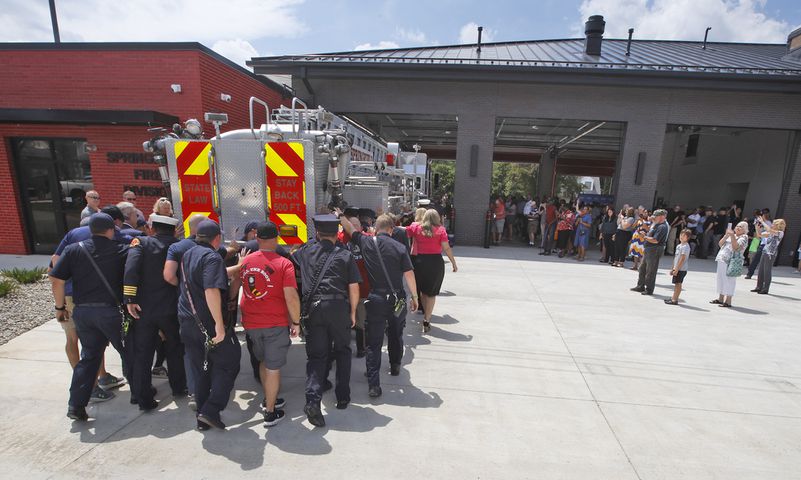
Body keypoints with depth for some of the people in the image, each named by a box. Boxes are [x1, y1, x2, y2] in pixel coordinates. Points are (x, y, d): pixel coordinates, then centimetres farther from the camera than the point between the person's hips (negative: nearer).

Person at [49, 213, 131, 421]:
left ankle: (76, 405, 17)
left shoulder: (73, 250, 2)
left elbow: (56, 280, 0)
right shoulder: (121, 250, -5)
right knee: (128, 352, 13)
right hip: (111, 311, -4)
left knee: (89, 356, 17)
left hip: (82, 311, 4)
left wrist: (60, 306, 9)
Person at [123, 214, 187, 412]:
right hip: (171, 309, 1)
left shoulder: (141, 242, -3)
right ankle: (179, 388, 32)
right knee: (175, 350, 20)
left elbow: (131, 266, -19)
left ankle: (144, 400, 18)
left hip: (144, 309, 0)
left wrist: (129, 298, -19)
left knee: (142, 355, 13)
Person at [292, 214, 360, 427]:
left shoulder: (306, 250, 9)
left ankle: (313, 398, -10)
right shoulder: (345, 255, 2)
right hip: (339, 307, -1)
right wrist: (353, 312, 11)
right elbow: (354, 288, -1)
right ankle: (343, 397, 24)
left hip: (312, 308, 1)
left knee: (316, 354, 8)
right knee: (342, 351, 17)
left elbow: (290, 259, 29)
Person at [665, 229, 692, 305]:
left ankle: (675, 300, 2)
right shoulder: (679, 245, 13)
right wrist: (673, 268, 18)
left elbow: (682, 259, -19)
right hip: (677, 268, 8)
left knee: (678, 284, -3)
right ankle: (673, 298, 22)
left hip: (681, 269, -8)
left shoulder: (685, 247, -15)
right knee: (676, 284, 14)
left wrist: (676, 269, -20)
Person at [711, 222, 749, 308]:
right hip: (722, 260, 7)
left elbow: (735, 247, -16)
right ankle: (720, 298, 20)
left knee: (729, 280, -7)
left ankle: (728, 301, -4)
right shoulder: (731, 235, 19)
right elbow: (720, 244, 12)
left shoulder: (744, 237, -1)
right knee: (721, 279, 11)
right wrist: (726, 235, 0)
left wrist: (732, 236, -20)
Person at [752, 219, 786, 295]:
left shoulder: (780, 233, -7)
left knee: (767, 271, -4)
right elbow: (759, 234, 18)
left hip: (771, 254, -7)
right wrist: (757, 227, 4)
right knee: (760, 270, 8)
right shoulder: (771, 233, 13)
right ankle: (759, 287, 16)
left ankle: (765, 289, 3)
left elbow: (769, 229, -22)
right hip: (765, 252, 7)